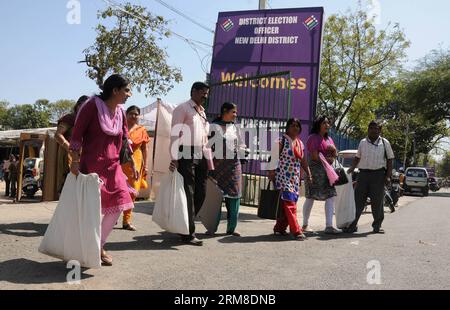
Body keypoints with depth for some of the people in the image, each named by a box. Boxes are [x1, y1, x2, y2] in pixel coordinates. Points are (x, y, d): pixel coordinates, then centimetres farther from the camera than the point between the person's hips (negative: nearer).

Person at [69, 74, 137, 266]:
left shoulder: (120, 113, 11)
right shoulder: (93, 106, -9)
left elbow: (124, 137, 18)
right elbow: (77, 133, -11)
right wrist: (75, 160, -17)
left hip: (112, 166, 7)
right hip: (91, 165, -7)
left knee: (118, 206, 3)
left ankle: (99, 246, 21)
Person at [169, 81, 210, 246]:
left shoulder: (202, 111, 22)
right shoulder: (183, 108, -1)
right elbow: (175, 134, -9)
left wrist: (208, 159, 17)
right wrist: (174, 158, -17)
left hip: (201, 157, 8)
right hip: (186, 156, -8)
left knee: (201, 193, 8)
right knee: (188, 195, -4)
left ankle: (185, 225, 23)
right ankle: (188, 234, 2)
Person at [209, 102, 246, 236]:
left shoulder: (234, 127, 14)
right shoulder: (213, 126, 1)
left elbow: (242, 145, 19)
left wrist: (238, 153, 0)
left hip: (233, 165, 4)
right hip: (217, 164, -4)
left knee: (234, 195, 2)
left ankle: (231, 228, 10)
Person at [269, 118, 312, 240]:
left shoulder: (300, 143, 16)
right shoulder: (282, 140, -5)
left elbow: (303, 161, 19)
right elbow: (274, 157, -10)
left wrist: (308, 174, 12)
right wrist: (271, 172, -16)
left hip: (295, 178, 7)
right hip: (283, 176, -7)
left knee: (285, 204, 8)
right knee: (290, 203, -10)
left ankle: (280, 228, 19)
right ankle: (296, 231, -10)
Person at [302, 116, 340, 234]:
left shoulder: (328, 139, 19)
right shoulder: (313, 137, -7)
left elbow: (335, 155, 17)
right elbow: (315, 156, -15)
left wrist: (333, 149, -6)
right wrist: (328, 159, -2)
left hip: (327, 171, 7)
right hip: (315, 170, -7)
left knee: (331, 196, -3)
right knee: (311, 198, 1)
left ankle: (329, 226, -2)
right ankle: (305, 225, 13)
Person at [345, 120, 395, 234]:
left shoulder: (385, 143, 5)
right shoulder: (362, 142, 10)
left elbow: (389, 160, 5)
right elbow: (357, 158, 17)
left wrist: (388, 176, -3)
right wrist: (351, 169, 3)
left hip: (378, 175, -1)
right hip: (363, 173, 2)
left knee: (377, 202, 5)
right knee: (358, 200, 0)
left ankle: (377, 226, 19)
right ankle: (352, 225, 5)